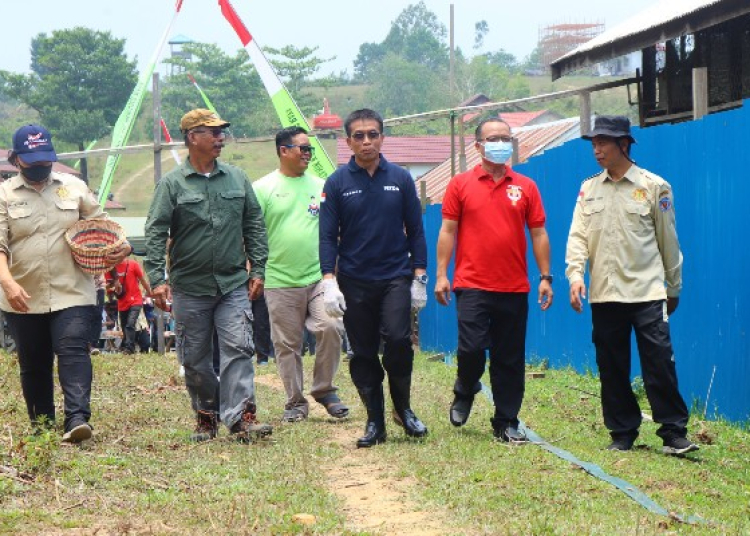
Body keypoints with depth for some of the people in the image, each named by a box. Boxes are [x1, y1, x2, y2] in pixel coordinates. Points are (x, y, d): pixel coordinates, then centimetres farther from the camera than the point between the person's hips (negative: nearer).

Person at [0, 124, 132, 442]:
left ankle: (77, 419, -26)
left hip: (72, 293, -1)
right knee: (33, 365, 9)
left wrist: (120, 245, -5)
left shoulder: (74, 187, 8)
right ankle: (41, 424, 22)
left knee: (73, 352, -17)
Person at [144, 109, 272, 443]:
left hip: (234, 285, 1)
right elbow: (155, 233, -6)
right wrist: (157, 278, -15)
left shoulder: (237, 179, 8)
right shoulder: (172, 184, -2)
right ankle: (206, 416, 22)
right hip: (189, 287, -1)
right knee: (195, 358, 7)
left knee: (238, 348, -11)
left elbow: (254, 225, 13)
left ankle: (241, 417, -15)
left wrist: (257, 269, 6)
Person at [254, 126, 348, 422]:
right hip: (280, 283, -2)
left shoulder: (320, 186, 11)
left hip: (318, 278, 2)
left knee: (328, 328, -16)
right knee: (287, 345, 3)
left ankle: (324, 390, 3)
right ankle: (295, 402, 15)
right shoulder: (262, 189, 2)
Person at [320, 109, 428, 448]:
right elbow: (327, 236, 1)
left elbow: (415, 230, 9)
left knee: (398, 339, -18)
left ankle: (403, 408, 2)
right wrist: (329, 281, -10)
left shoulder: (400, 179, 5)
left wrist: (419, 277, 3)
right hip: (355, 282, 1)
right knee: (363, 354, 4)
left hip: (396, 277, 0)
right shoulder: (337, 183, 2)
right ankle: (374, 422, 13)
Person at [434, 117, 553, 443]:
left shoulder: (525, 187, 8)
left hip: (514, 288, 2)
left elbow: (538, 233, 9)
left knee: (510, 360, 4)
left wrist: (545, 276, 4)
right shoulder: (461, 185, 4)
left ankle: (506, 423, 13)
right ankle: (464, 393, 19)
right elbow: (448, 231, 4)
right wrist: (441, 275, -2)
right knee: (471, 348, -12)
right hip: (472, 285, -2)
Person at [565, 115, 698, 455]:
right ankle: (622, 433, 16)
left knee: (659, 363, -7)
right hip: (604, 294, 3)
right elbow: (578, 235, 3)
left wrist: (674, 287, 9)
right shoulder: (589, 189, 9)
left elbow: (668, 240, 6)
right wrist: (575, 275, -13)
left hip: (647, 292, -3)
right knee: (611, 368, 6)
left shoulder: (653, 186, 1)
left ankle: (674, 433, 0)